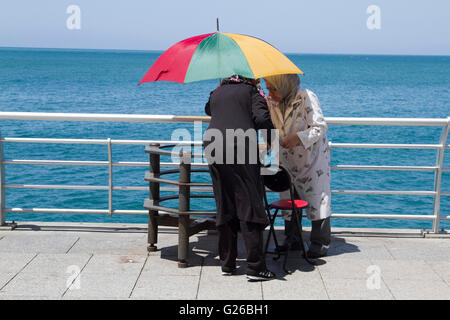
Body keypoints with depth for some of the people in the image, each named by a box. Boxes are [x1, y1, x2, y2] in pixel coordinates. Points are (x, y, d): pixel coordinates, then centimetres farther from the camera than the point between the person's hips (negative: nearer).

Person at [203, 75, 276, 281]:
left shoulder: (216, 93, 24)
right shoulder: (251, 91, 9)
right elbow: (262, 119, -5)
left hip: (212, 147, 5)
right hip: (241, 149, -5)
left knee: (224, 208, 12)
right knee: (249, 207, -3)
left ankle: (227, 264, 16)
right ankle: (255, 268, -5)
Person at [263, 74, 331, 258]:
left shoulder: (306, 98, -18)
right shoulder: (270, 102, -1)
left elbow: (320, 127, -19)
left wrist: (298, 138, -32)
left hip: (312, 157, -6)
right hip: (288, 159, 6)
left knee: (317, 199, -3)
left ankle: (320, 244, 7)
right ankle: (292, 241, 22)